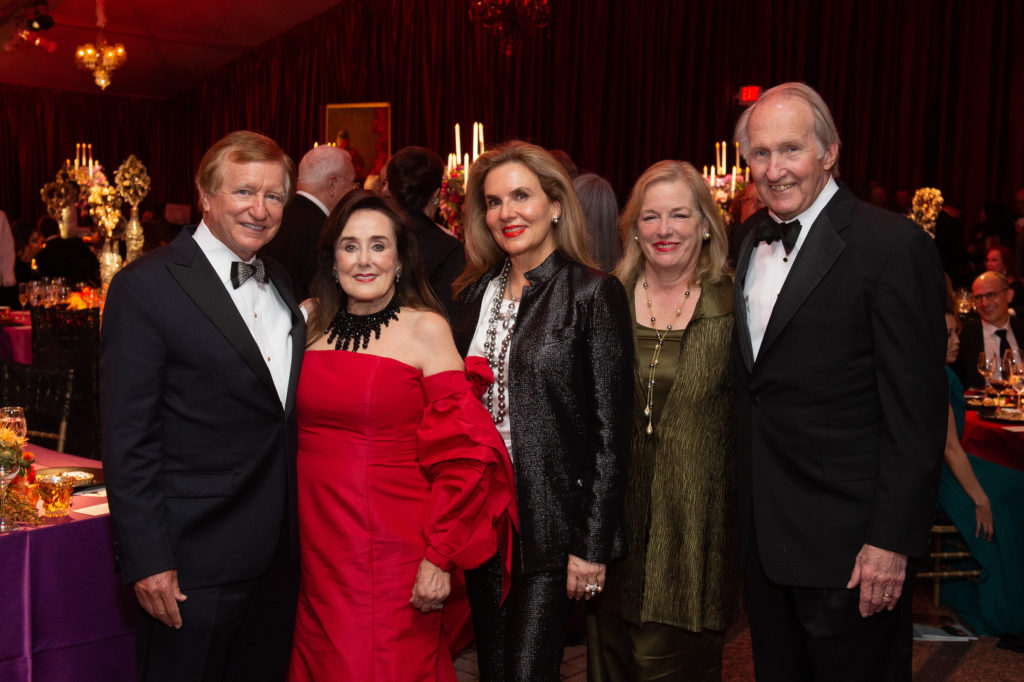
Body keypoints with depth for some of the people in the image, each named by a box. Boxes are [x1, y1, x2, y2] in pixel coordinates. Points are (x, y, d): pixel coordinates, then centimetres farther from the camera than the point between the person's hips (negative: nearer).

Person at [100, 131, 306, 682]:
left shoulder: (279, 283, 10)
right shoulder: (146, 287, -12)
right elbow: (127, 439, -14)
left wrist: (299, 533, 11)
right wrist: (149, 561, -16)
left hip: (279, 554, 7)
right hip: (195, 565, -7)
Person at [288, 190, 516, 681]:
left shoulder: (426, 329, -6)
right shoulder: (309, 320, 5)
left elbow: (459, 453, -8)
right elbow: (288, 427, 13)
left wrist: (439, 557, -12)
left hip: (394, 544, -4)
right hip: (316, 541, 4)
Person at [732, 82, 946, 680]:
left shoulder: (893, 245, -14)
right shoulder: (752, 244, 9)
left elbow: (916, 411, -16)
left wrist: (892, 540, -17)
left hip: (849, 540, -7)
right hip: (765, 530, 7)